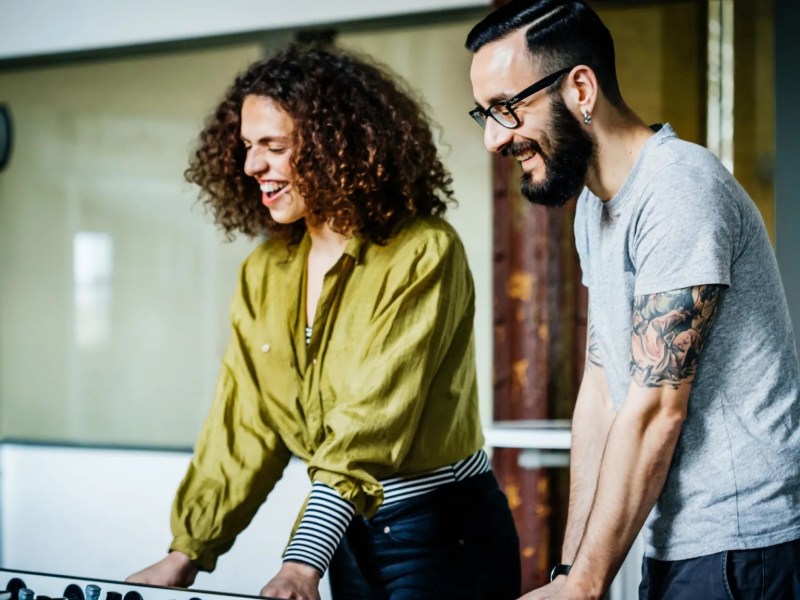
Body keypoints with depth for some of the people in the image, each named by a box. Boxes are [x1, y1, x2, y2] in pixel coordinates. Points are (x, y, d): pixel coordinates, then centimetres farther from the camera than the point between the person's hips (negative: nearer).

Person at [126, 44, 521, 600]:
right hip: (352, 534, 7)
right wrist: (188, 553, 1)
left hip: (443, 533, -6)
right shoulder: (264, 273, 4)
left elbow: (376, 415, -27)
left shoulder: (422, 255, -18)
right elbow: (246, 426, 7)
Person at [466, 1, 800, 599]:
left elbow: (656, 409, -20)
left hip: (738, 546, -8)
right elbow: (601, 392, 10)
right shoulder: (594, 204, 12)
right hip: (676, 545, 8)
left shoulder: (679, 191, -17)